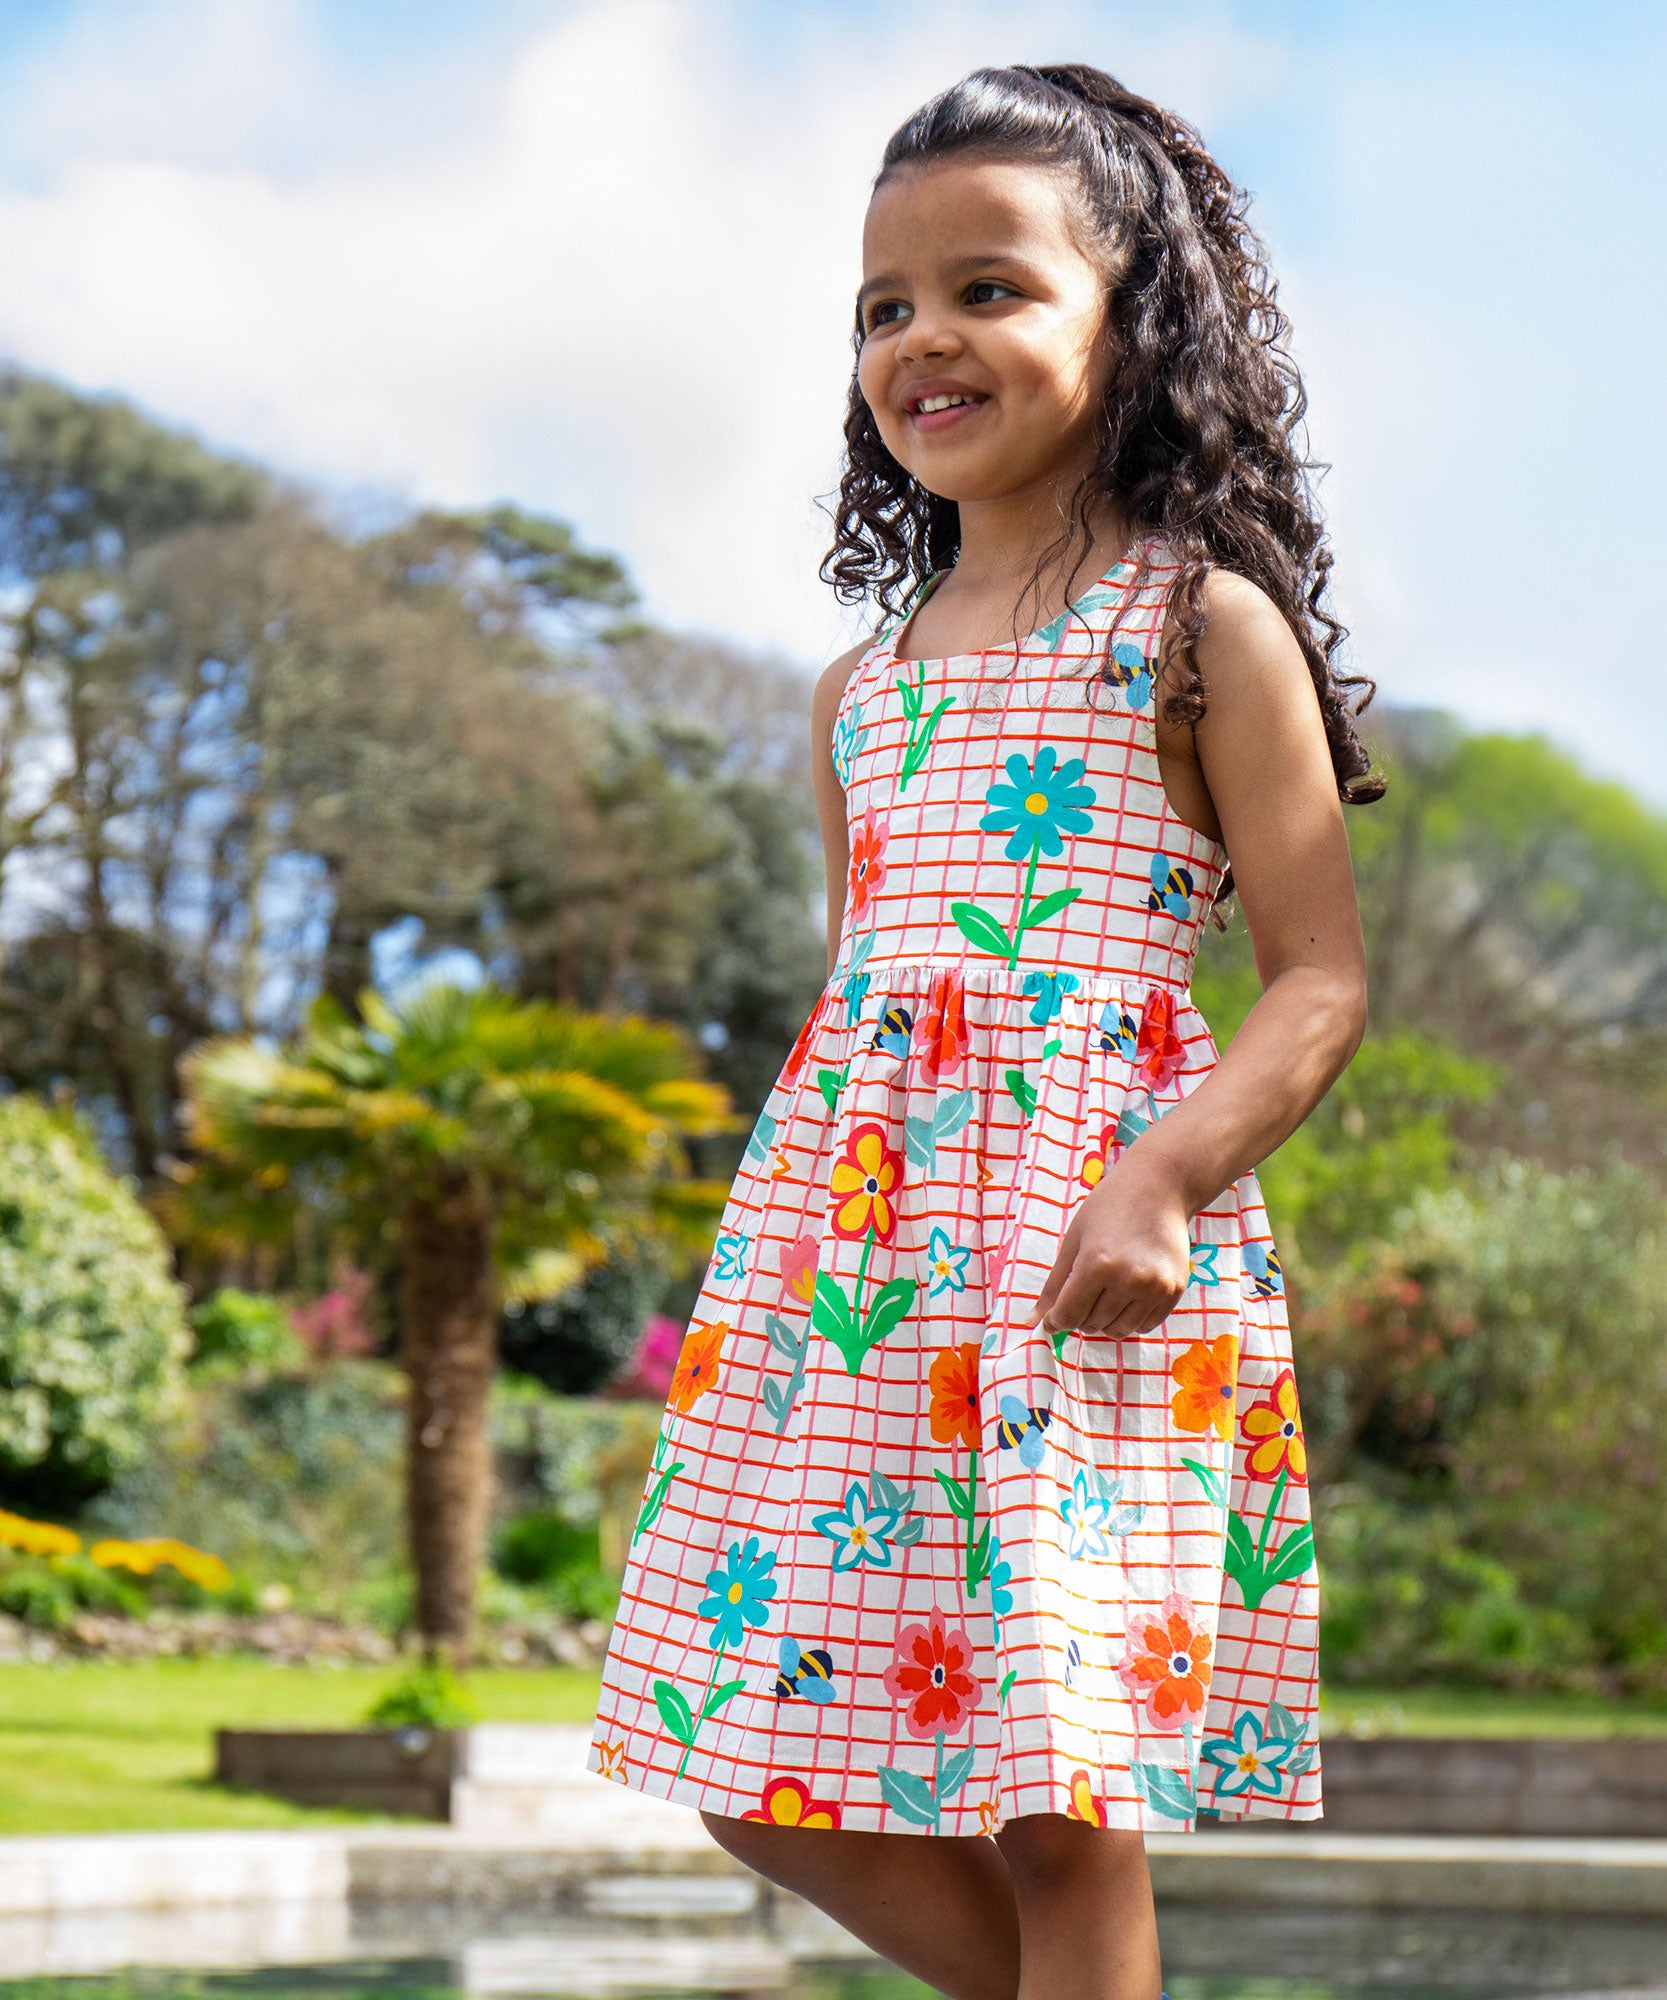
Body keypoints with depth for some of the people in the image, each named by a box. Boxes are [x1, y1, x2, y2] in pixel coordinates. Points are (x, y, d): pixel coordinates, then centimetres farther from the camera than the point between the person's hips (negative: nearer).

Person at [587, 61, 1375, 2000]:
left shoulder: (1206, 623, 0)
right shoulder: (861, 686, 17)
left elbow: (1323, 977, -4)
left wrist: (1167, 1178, -18)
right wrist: (769, 1245, 18)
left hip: (1088, 1241, -6)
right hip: (851, 1234, 6)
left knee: (1057, 1801, -6)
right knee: (769, 1774, 5)